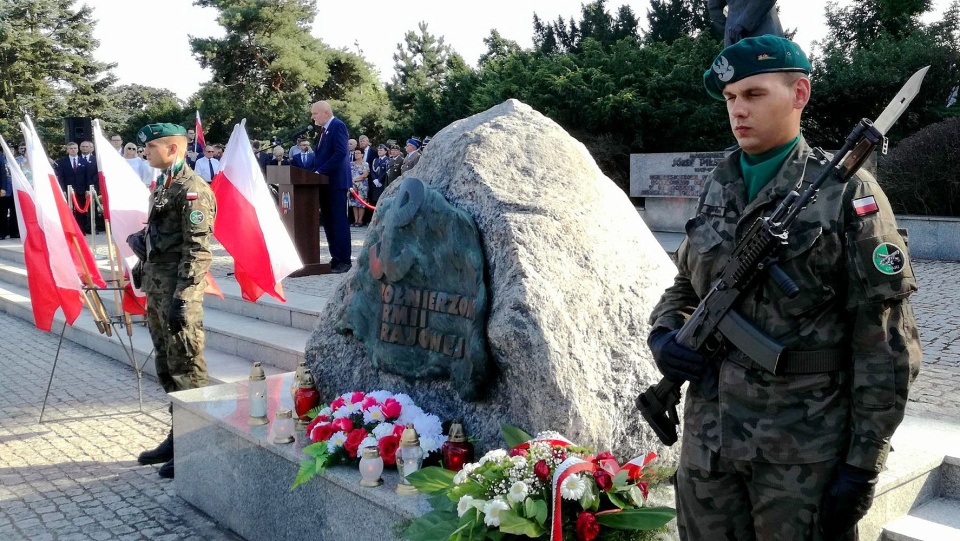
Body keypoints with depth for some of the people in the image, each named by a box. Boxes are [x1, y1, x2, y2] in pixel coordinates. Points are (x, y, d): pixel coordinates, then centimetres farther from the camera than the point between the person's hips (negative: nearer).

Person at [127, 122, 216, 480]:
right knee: (166, 368, 16)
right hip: (156, 288, 10)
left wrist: (182, 298, -23)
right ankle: (178, 436, 28)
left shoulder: (193, 189, -14)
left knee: (186, 369, -3)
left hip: (177, 290, -10)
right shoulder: (163, 185, 16)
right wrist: (145, 271, 19)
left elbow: (197, 250, -19)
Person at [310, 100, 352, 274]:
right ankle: (335, 258, 16)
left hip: (335, 181, -9)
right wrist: (315, 171, 3)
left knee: (339, 221, -7)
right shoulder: (323, 129, 18)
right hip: (324, 182, 9)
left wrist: (321, 171, -19)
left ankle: (344, 260, -3)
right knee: (328, 221, 10)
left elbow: (340, 153, -20)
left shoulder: (338, 126, -10)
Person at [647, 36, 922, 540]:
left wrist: (863, 463, -11)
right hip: (708, 440, 5)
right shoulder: (716, 189, 8)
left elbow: (883, 342, -9)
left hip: (804, 452, -4)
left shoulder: (848, 193, -7)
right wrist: (665, 332, -4)